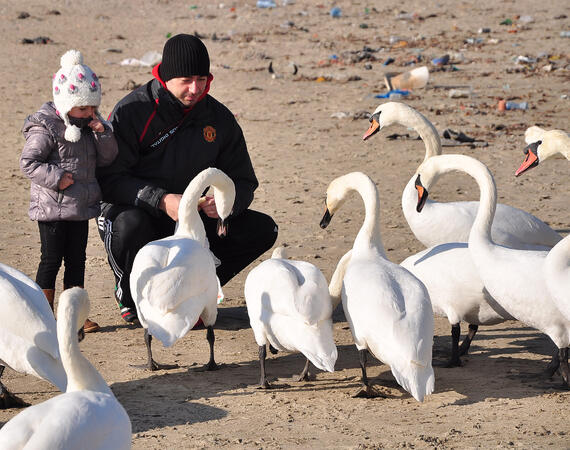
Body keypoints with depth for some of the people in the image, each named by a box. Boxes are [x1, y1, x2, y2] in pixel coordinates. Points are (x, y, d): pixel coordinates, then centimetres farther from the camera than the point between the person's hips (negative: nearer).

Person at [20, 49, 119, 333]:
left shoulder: (89, 126, 9)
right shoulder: (45, 127, -13)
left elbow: (107, 158, 9)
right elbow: (28, 163, -15)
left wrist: (102, 133, -7)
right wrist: (56, 177, -22)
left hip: (79, 207, 7)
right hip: (52, 208, -7)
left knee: (76, 260, 11)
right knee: (51, 259, -2)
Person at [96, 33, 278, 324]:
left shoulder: (219, 118, 0)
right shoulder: (132, 111, -14)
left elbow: (243, 182, 5)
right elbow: (109, 179, -21)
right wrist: (162, 200, -35)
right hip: (135, 211, -5)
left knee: (262, 229, -10)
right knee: (130, 225, -40)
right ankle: (130, 298, -8)